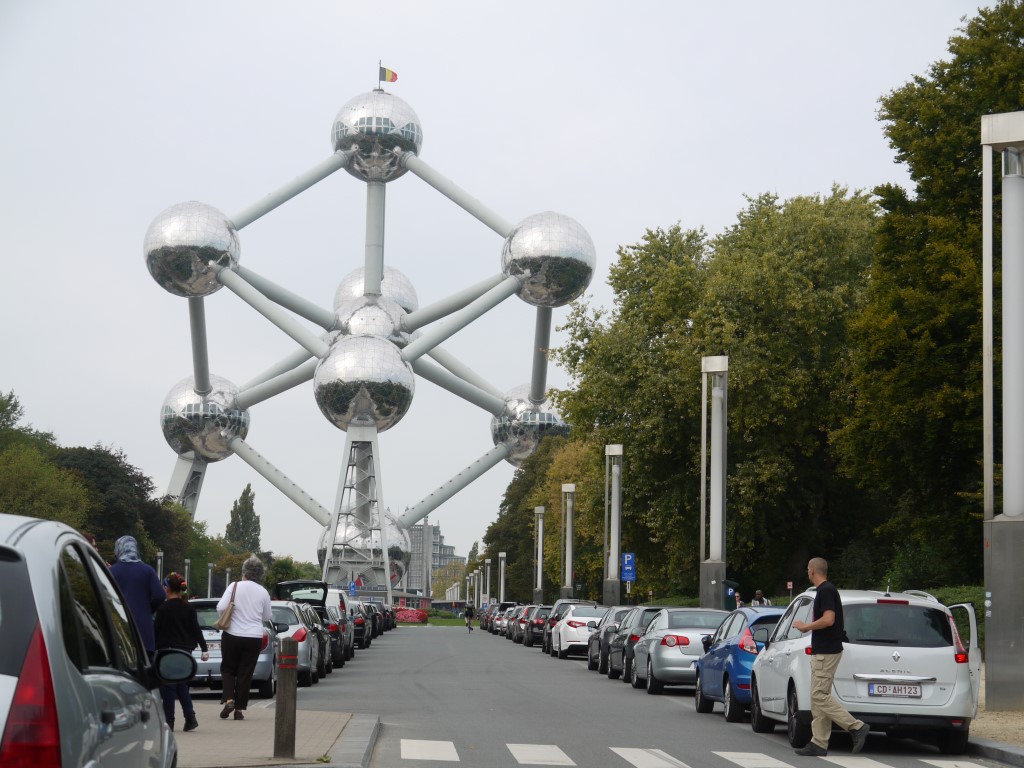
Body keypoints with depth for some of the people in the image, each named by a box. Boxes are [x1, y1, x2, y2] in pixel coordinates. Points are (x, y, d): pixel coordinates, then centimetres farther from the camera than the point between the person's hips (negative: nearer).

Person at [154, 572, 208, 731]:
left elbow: (157, 629, -9)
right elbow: (196, 629, 5)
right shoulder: (188, 608, 5)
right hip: (185, 650, 6)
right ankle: (190, 718, 4)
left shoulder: (164, 608, -10)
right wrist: (204, 648, 8)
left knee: (168, 687, 1)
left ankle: (169, 721, 0)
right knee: (182, 685, 14)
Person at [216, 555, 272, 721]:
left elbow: (221, 607, -13)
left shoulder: (234, 586, -7)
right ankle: (239, 709, 6)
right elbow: (267, 617, 10)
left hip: (232, 635, -1)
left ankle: (228, 699, -8)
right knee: (245, 673, 8)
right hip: (254, 637, 1)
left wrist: (232, 613, 7)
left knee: (228, 669, 13)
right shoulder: (263, 592, 0)